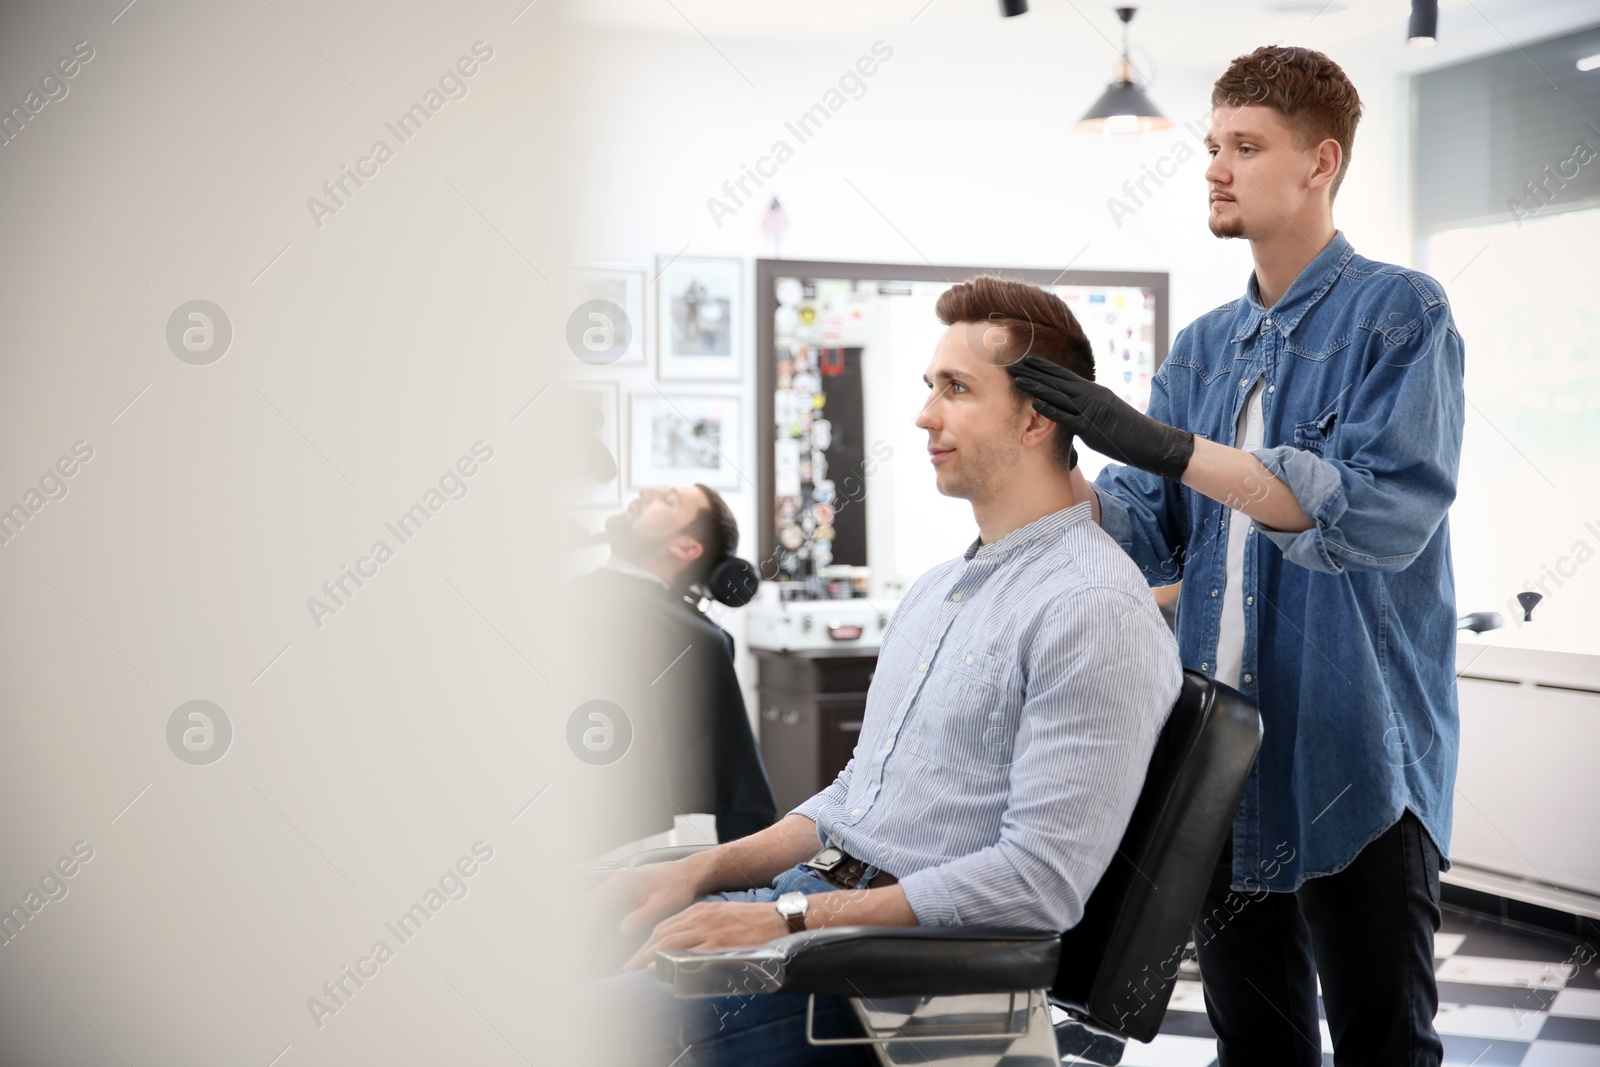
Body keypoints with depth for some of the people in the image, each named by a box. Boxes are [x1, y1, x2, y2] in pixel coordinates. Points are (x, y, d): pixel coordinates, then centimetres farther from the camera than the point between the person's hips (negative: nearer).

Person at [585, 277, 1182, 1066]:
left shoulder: (1095, 609, -14)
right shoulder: (938, 588, 18)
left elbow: (1042, 882, -20)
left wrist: (785, 917, -20)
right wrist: (703, 871, 7)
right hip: (816, 895, 9)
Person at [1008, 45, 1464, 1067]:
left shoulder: (1399, 313, -7)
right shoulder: (1204, 347, 13)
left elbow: (1381, 512, -22)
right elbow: (1152, 531, 8)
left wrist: (1163, 444, -27)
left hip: (1357, 760, -6)